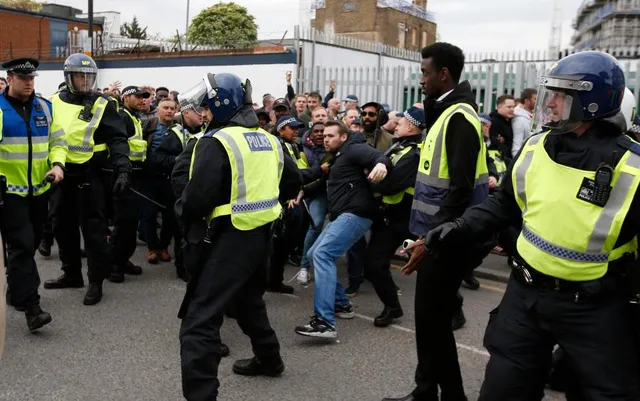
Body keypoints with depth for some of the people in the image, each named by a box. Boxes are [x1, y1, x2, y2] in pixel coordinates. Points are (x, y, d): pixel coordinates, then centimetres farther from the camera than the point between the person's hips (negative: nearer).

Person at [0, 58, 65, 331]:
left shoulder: (45, 107, 8)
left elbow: (57, 141, 11)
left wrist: (57, 164, -8)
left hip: (39, 188, 5)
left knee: (30, 243, 15)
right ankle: (31, 307, -9)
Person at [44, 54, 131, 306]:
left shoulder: (102, 105, -4)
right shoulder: (54, 103, 7)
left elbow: (118, 140, -8)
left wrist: (122, 170, -21)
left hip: (89, 175, -5)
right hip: (60, 175, 5)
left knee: (93, 228, -1)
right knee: (63, 226, 14)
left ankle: (96, 281, 9)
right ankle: (72, 274, 30)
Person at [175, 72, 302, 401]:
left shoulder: (217, 141, -15)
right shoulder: (269, 140, 11)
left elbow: (198, 198, -21)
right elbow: (293, 181, 20)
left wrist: (182, 211, 0)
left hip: (230, 238, -9)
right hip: (261, 233, 9)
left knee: (199, 320, -5)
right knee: (249, 300, 30)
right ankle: (269, 359, 46)